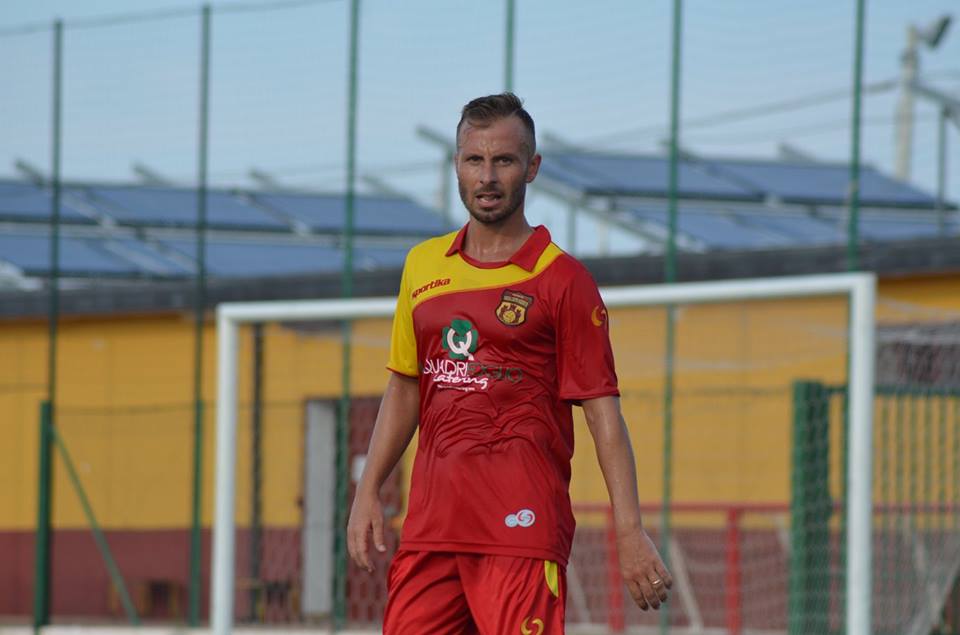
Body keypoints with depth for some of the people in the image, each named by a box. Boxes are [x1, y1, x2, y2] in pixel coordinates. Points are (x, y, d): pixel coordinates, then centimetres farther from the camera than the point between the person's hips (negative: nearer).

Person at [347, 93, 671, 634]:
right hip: (431, 522, 6)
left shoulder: (562, 280, -2)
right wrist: (369, 491, 14)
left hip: (522, 525, -6)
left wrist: (630, 532, -11)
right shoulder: (423, 265, 15)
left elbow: (603, 412, -4)